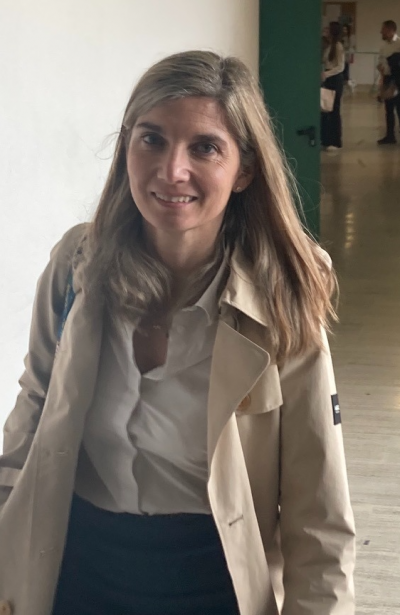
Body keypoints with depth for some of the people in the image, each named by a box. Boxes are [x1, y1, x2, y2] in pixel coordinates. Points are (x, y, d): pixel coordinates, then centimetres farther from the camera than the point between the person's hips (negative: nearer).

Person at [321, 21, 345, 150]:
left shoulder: (338, 46, -12)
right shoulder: (329, 46, 13)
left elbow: (340, 67, -17)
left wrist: (326, 74, -28)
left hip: (335, 79, -8)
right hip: (328, 79, 9)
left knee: (334, 110, -3)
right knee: (325, 110, 10)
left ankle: (335, 142, 3)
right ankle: (326, 139, 17)